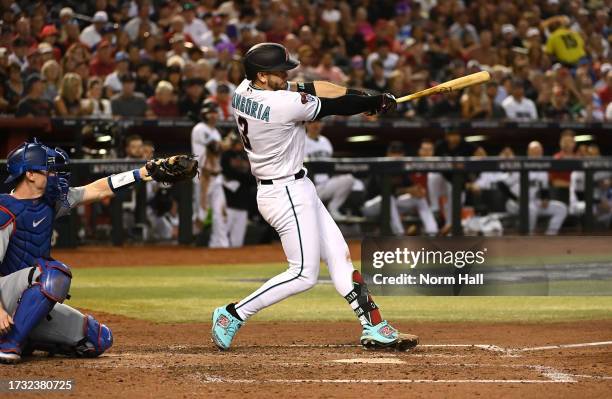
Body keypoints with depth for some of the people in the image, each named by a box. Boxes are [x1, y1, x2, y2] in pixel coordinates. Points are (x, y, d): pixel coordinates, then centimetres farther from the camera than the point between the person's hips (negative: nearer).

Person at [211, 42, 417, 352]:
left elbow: (306, 88, 2)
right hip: (288, 194, -10)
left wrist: (365, 94, 0)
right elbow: (334, 107, -13)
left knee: (339, 257, 10)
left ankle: (374, 329, 10)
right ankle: (233, 315, -1)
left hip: (295, 189, 10)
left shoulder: (243, 91, 0)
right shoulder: (283, 105, -25)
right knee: (303, 274, -4)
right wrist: (376, 103, 4)